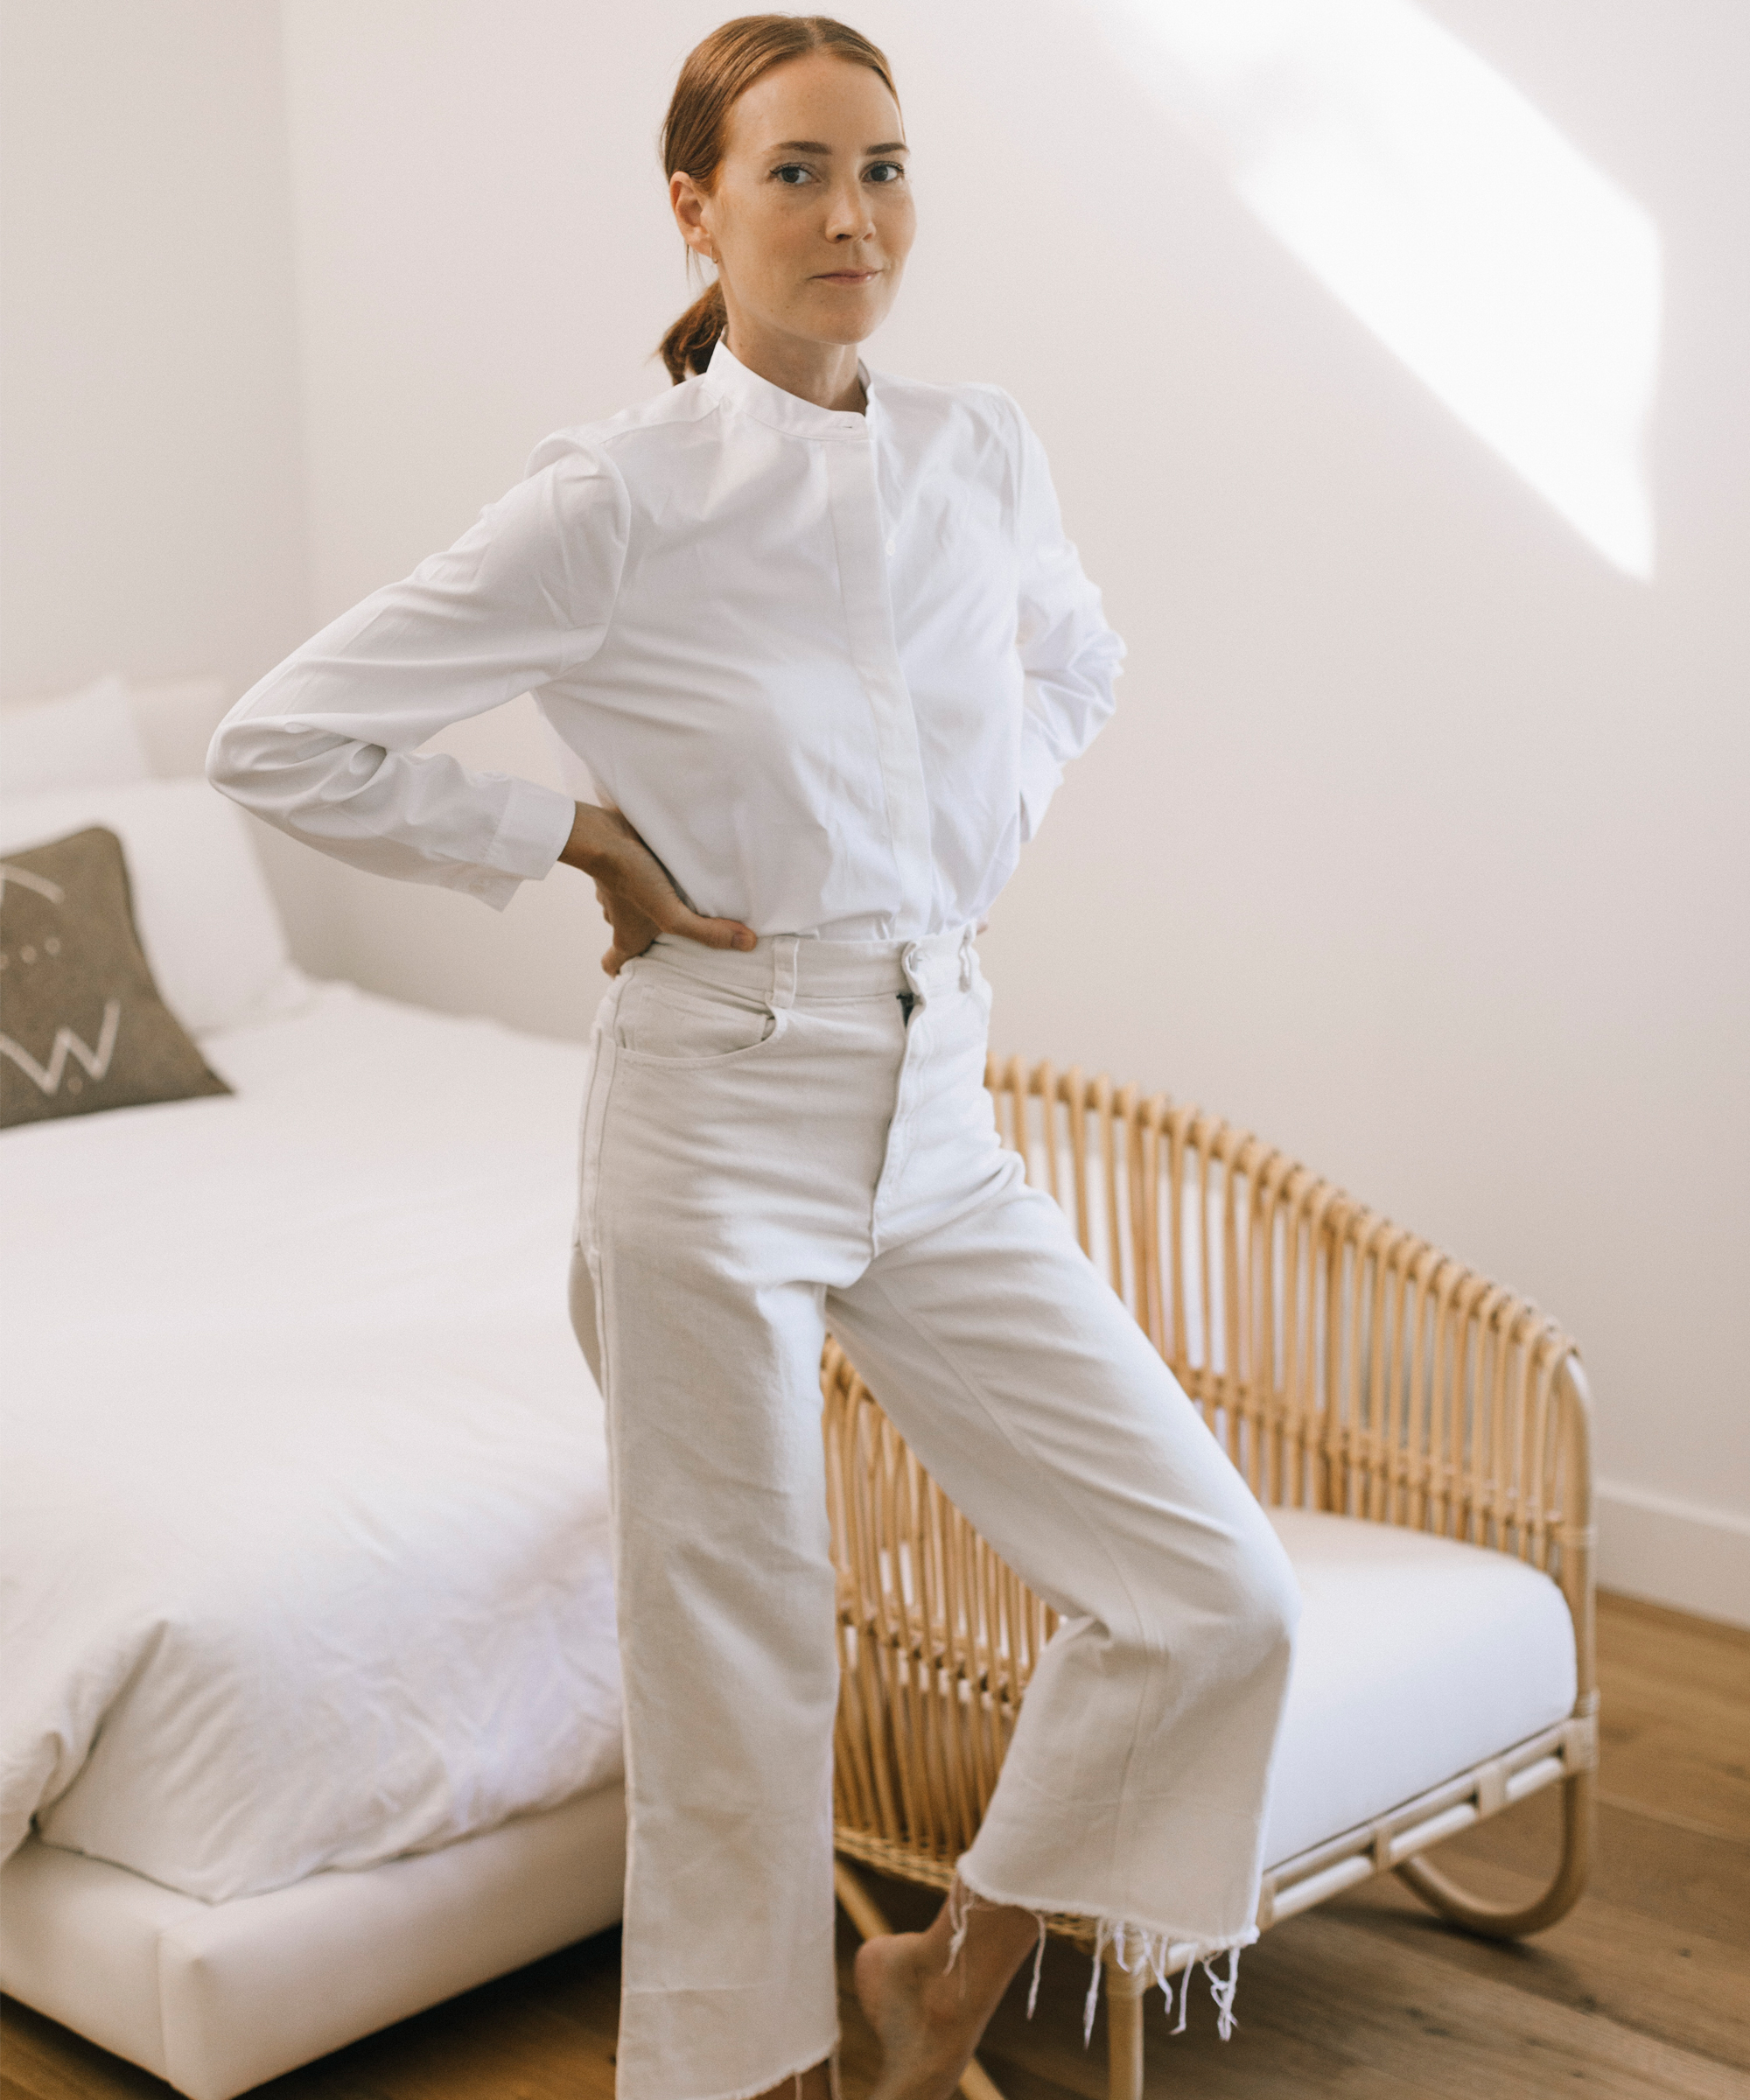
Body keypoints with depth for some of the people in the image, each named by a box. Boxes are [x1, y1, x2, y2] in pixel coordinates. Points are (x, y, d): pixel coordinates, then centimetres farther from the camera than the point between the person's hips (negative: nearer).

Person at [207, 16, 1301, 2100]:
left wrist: (976, 832, 9)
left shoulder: (980, 451, 3)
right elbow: (279, 740, -11)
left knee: (1216, 1595, 3)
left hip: (937, 1107, 5)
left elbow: (1074, 656, 25)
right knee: (741, 1685, 6)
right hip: (717, 1120, -5)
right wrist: (580, 838, -8)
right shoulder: (616, 498, -12)